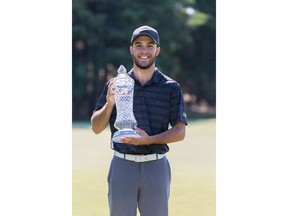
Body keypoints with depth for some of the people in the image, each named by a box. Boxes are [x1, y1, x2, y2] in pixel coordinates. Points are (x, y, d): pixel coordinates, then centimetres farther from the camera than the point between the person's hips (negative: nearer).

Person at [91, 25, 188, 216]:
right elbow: (96, 127, 6)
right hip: (122, 165, 1)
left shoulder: (171, 88, 5)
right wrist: (110, 104, -14)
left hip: (156, 166, 0)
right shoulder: (116, 85, 8)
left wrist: (149, 140, -16)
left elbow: (180, 131, 1)